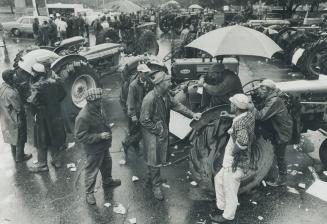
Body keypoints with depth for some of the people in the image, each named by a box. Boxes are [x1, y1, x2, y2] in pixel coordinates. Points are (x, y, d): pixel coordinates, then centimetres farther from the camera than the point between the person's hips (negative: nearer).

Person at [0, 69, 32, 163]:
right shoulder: (11, 93, -33)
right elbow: (19, 108, -25)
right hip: (15, 120, -9)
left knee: (13, 137, 26)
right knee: (20, 138, 13)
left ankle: (15, 155, 44)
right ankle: (19, 157, 31)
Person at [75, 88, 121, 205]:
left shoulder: (98, 109, -5)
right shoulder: (83, 117, -31)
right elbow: (80, 136, -27)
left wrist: (108, 136, 12)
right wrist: (99, 136, -30)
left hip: (103, 146, 8)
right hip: (93, 149, -8)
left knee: (107, 164, 27)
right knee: (92, 171, 9)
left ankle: (107, 181, 53)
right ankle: (89, 192, 31)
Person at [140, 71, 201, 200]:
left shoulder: (165, 95, 0)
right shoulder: (150, 99, -26)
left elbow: (176, 105, 12)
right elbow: (144, 121, -22)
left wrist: (192, 114, 5)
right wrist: (159, 130, -17)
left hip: (163, 132, 8)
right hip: (152, 133, -8)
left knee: (158, 159, 19)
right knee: (154, 160, 4)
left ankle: (150, 180, 40)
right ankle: (156, 186, 22)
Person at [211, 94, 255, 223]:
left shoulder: (240, 122, -28)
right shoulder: (249, 115, 0)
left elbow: (243, 141, -42)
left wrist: (234, 152, -23)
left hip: (235, 164, -10)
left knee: (230, 191, 10)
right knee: (218, 179, 25)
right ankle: (221, 206, 40)